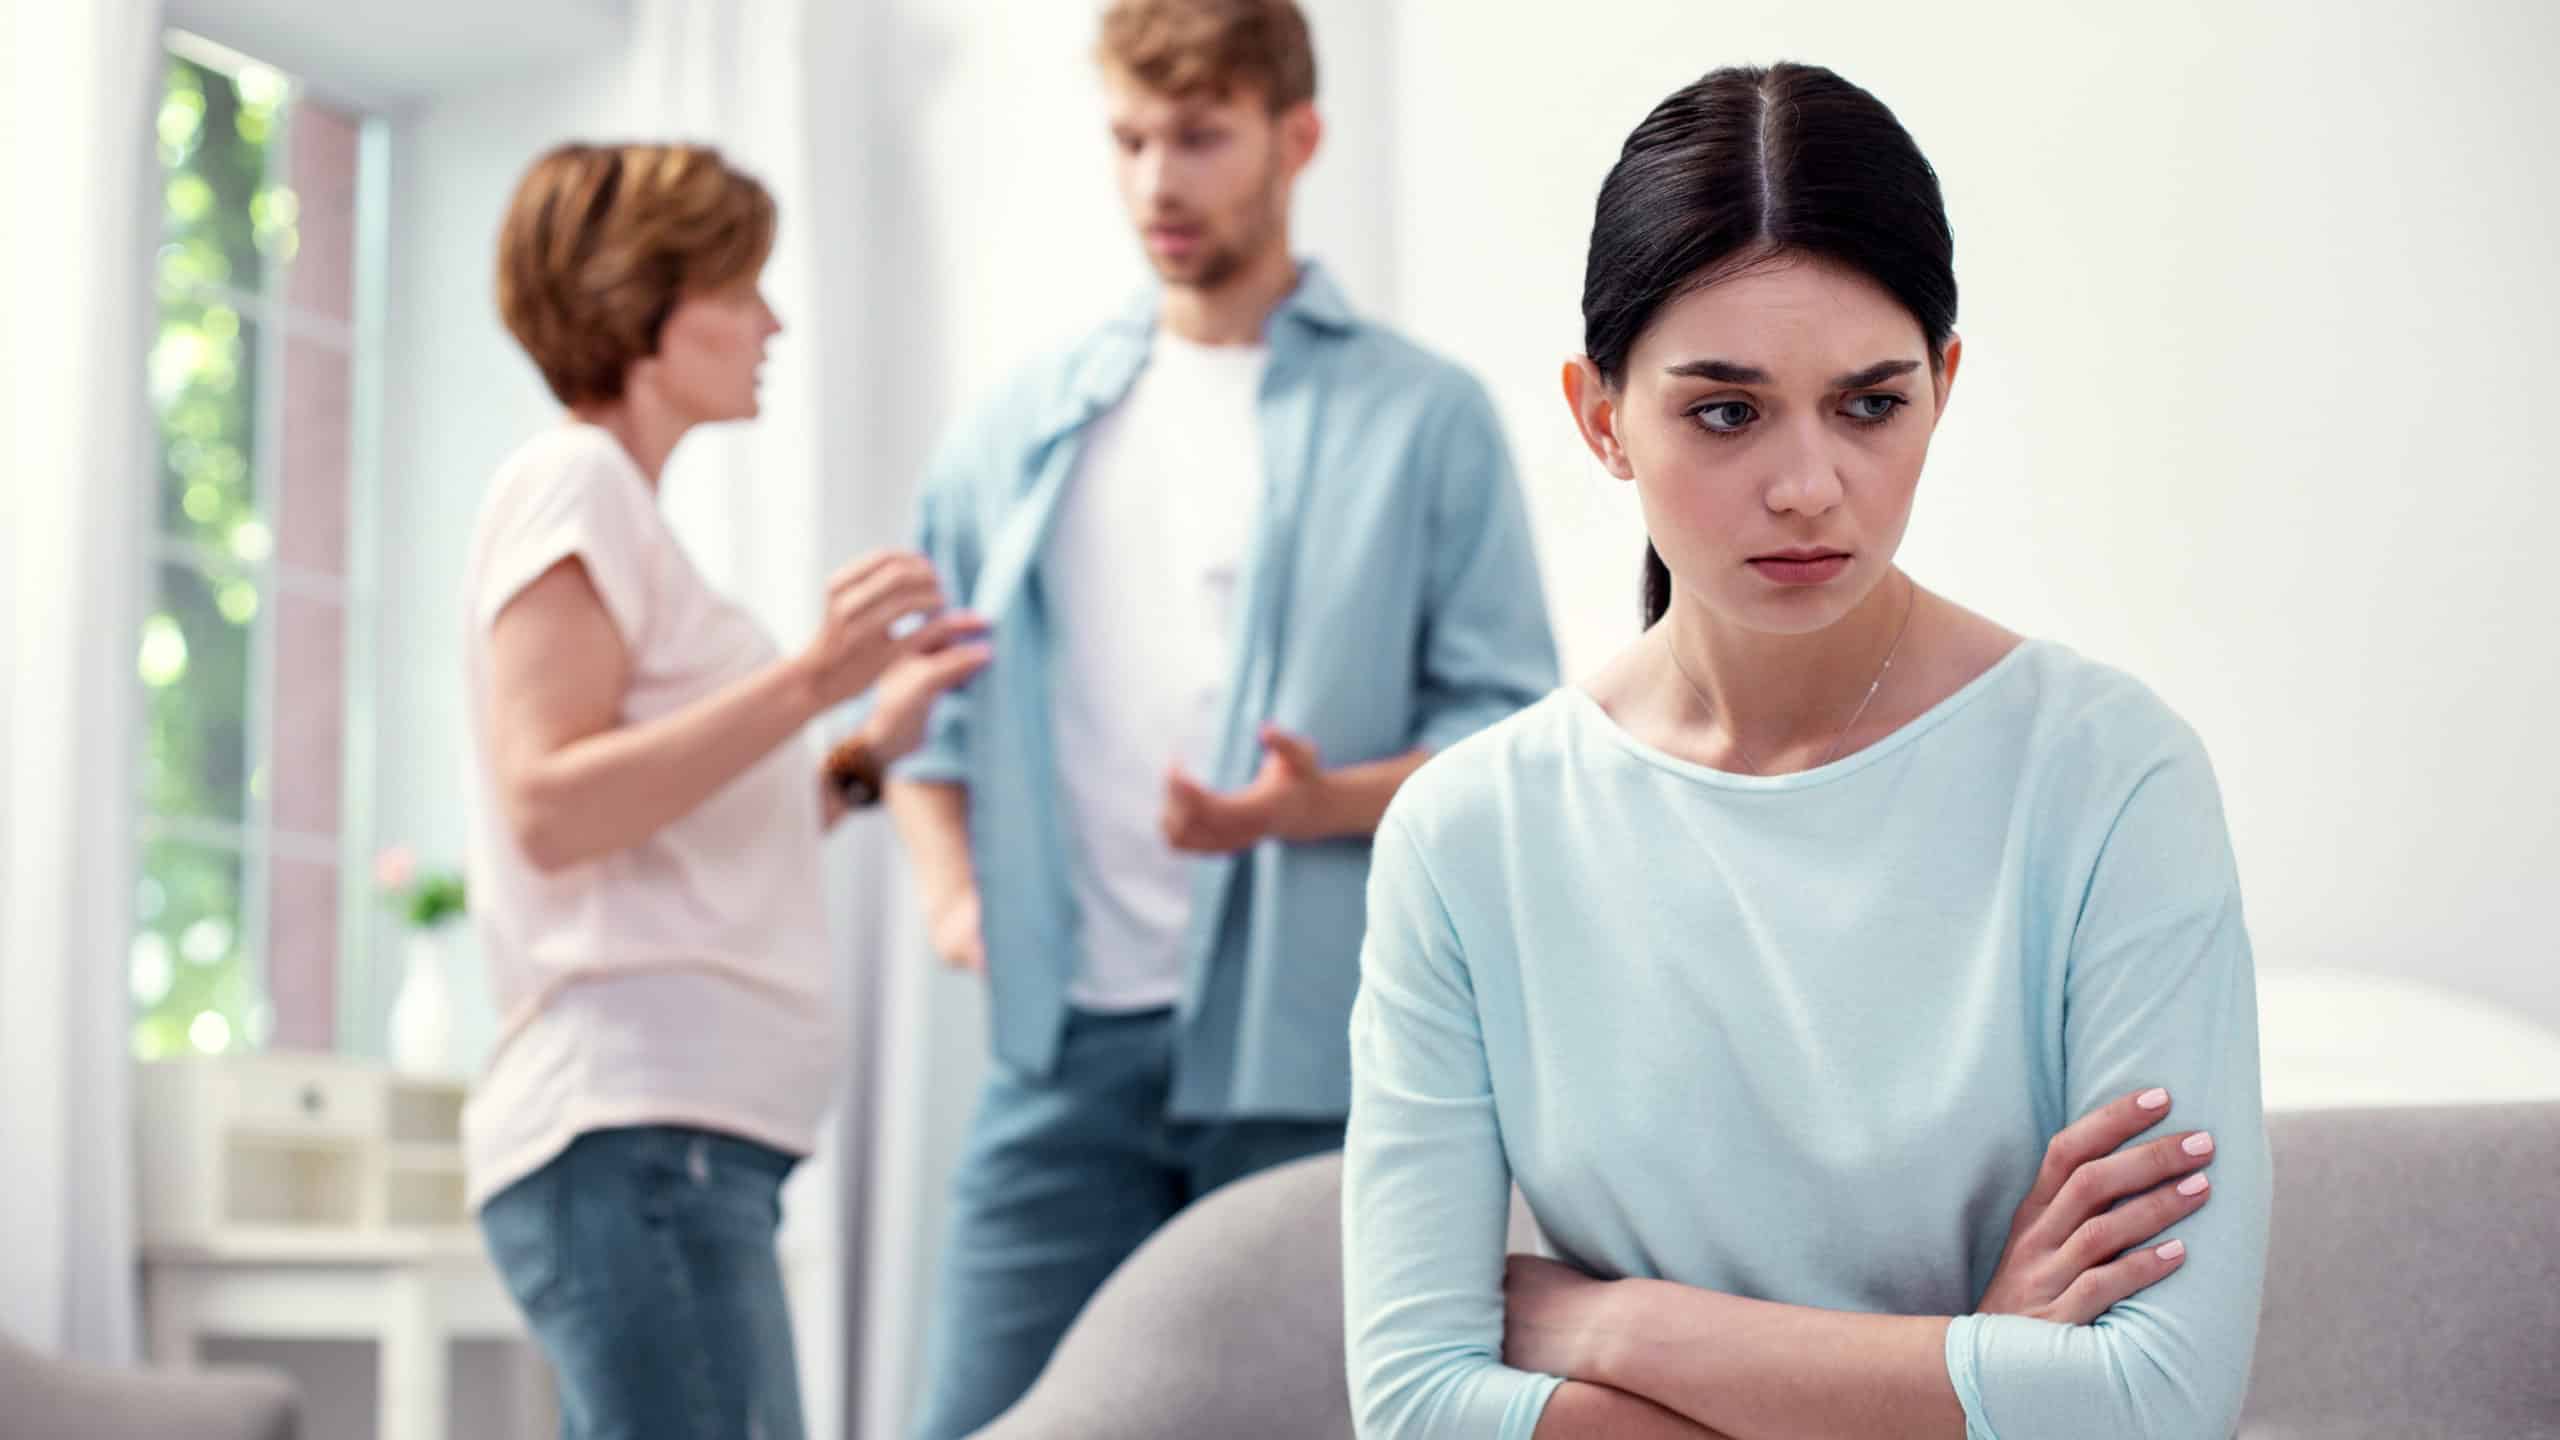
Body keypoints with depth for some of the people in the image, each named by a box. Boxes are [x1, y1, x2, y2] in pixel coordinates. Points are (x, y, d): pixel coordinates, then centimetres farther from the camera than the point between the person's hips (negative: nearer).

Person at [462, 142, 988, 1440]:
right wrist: (805, 682, -19)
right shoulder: (571, 481, -3)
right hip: (634, 1134, -10)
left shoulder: (620, 506, 25)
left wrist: (869, 745, 16)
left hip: (680, 1134, 10)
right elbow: (548, 810, -15)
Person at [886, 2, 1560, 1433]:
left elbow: (1511, 729, -1)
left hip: (1311, 1052, -3)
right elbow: (930, 700, 21)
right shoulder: (1025, 429, 16)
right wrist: (951, 885, 5)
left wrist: (1327, 802, -17)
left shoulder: (1423, 416, 4)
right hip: (1067, 1046, 3)